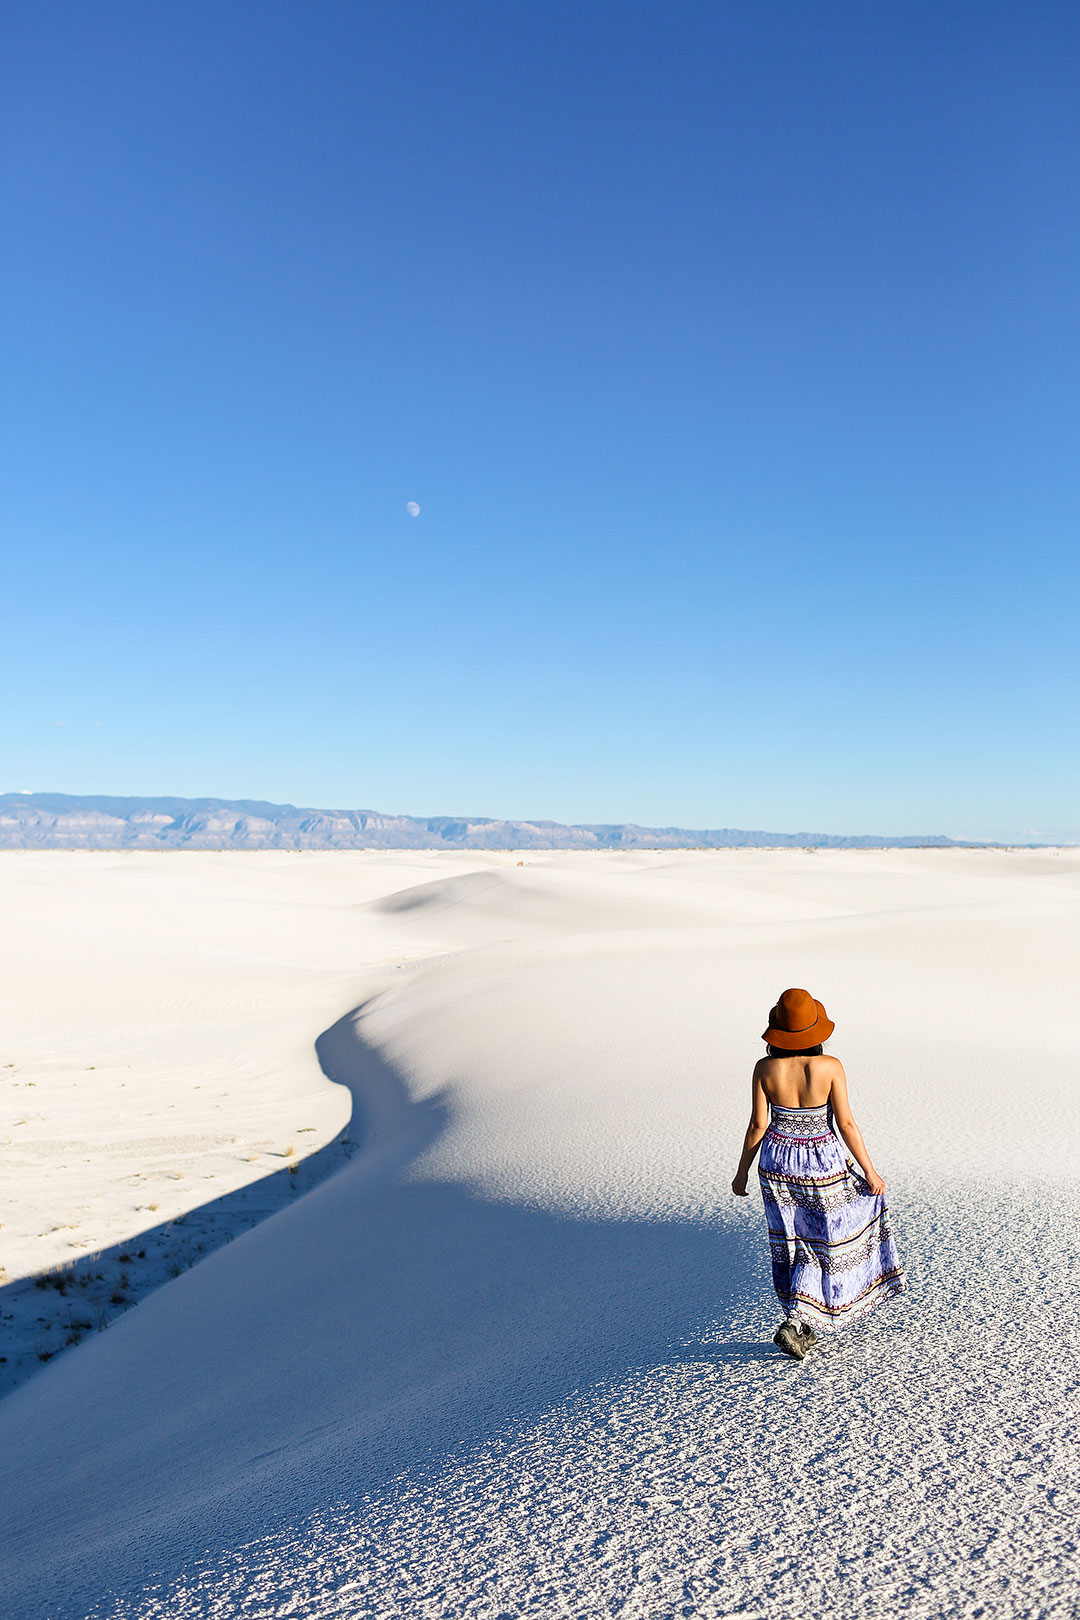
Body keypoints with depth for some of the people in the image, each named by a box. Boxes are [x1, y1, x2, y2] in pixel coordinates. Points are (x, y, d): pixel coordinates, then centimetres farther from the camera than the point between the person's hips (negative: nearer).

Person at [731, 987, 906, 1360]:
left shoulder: (765, 1069, -12)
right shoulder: (830, 1067, -17)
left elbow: (758, 1125, -6)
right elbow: (846, 1125, -13)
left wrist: (742, 1173, 6)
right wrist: (870, 1172, -1)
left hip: (778, 1162, 3)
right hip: (821, 1165, -2)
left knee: (792, 1243, 18)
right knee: (824, 1242, 14)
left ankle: (801, 1327, 28)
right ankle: (794, 1322, 3)